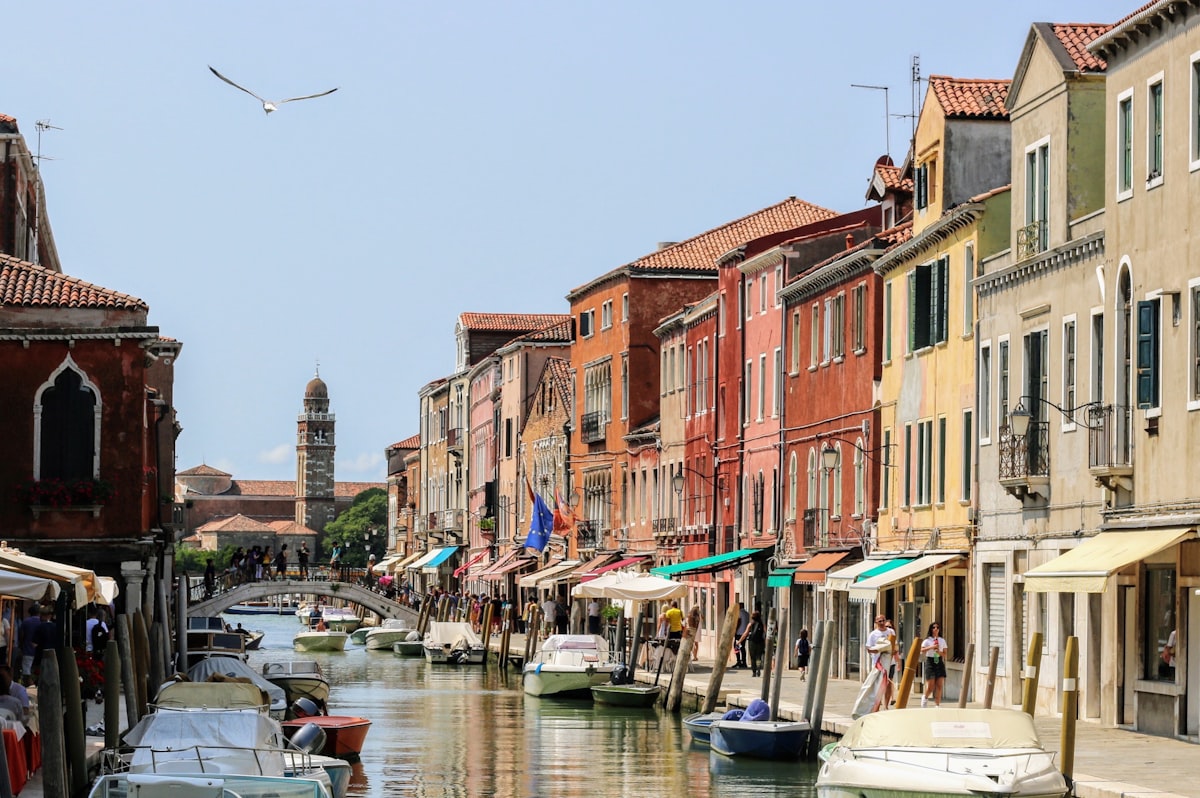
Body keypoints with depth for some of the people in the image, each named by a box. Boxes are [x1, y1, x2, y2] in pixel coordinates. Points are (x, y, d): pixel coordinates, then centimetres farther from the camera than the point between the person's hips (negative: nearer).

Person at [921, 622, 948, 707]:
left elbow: (945, 653, 10)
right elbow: (921, 650, -13)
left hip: (939, 662, 3)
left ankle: (937, 705, 0)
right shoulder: (927, 640, 0)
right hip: (930, 662, -3)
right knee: (930, 686, -6)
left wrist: (939, 652, -11)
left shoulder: (942, 640, 11)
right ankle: (924, 697, 25)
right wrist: (931, 647, -22)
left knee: (940, 686, -4)